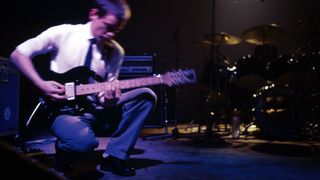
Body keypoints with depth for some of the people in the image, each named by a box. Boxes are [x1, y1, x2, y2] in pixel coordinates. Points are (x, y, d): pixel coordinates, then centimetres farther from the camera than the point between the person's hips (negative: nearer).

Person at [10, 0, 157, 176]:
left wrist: (110, 99, -20)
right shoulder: (63, 33, -5)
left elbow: (107, 91, 5)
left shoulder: (116, 52, 4)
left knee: (146, 95, -14)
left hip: (97, 110, 5)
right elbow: (18, 54, 0)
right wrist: (42, 84, -12)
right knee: (84, 141, -38)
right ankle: (65, 156, 3)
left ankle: (114, 157, -7)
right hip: (64, 109, -4)